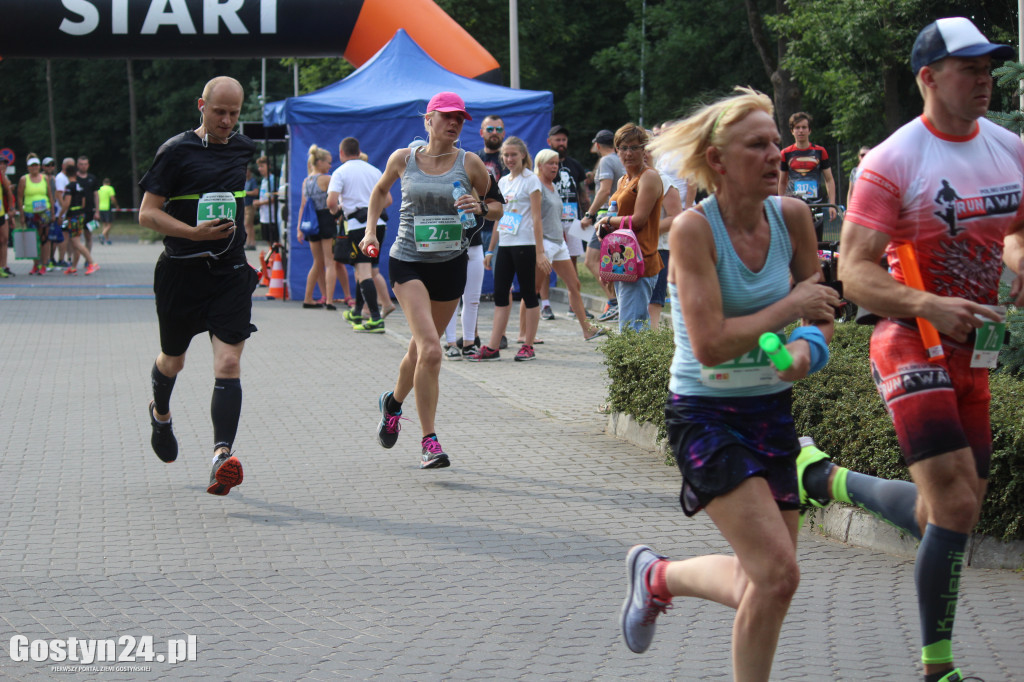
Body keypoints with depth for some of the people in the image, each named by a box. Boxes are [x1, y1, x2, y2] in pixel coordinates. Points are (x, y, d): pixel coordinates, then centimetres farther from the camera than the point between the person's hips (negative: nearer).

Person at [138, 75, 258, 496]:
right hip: (181, 272, -2)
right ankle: (160, 414, 48)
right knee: (173, 361, 16)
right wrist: (194, 232, -22)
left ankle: (222, 456, -22)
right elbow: (147, 213, -10)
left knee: (228, 364, -14)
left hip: (230, 272, 2)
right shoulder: (176, 152, -7)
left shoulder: (243, 149, 8)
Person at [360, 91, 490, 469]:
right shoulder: (403, 159, -1)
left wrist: (480, 207, -13)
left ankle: (393, 401, 47)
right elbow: (380, 190, 19)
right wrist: (371, 229, 7)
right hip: (408, 262, -2)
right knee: (430, 351, -19)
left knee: (421, 349, 16)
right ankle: (429, 442, -12)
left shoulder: (470, 163, -2)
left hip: (451, 264, 3)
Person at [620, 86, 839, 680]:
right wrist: (787, 308, -18)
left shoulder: (792, 216, -1)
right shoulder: (694, 229, -18)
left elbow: (820, 312, 11)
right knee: (777, 575, -17)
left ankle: (659, 577, 36)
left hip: (772, 409, 6)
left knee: (764, 581, 9)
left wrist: (808, 346, -11)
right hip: (706, 414, -6)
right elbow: (710, 345, -24)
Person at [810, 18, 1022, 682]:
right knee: (957, 507, -15)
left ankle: (830, 479, 34)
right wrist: (931, 307, -33)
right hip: (911, 345, -7)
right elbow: (854, 271, -18)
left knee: (950, 508, 12)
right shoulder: (893, 162, -14)